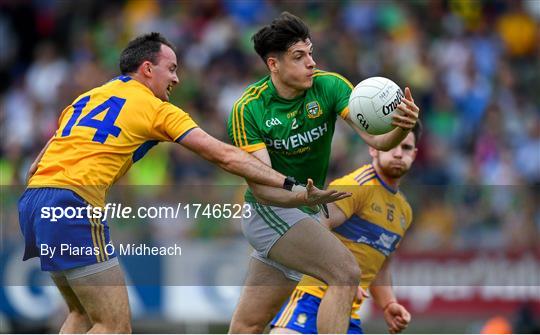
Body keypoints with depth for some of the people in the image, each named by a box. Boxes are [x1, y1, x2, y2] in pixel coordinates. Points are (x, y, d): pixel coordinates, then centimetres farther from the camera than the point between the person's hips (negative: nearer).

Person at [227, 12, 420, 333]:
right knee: (346, 272, -25)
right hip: (268, 210, -5)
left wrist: (402, 127, -43)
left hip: (304, 212, 5)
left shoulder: (329, 86, -9)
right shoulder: (248, 110, -18)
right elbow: (260, 186, -23)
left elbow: (377, 138, -20)